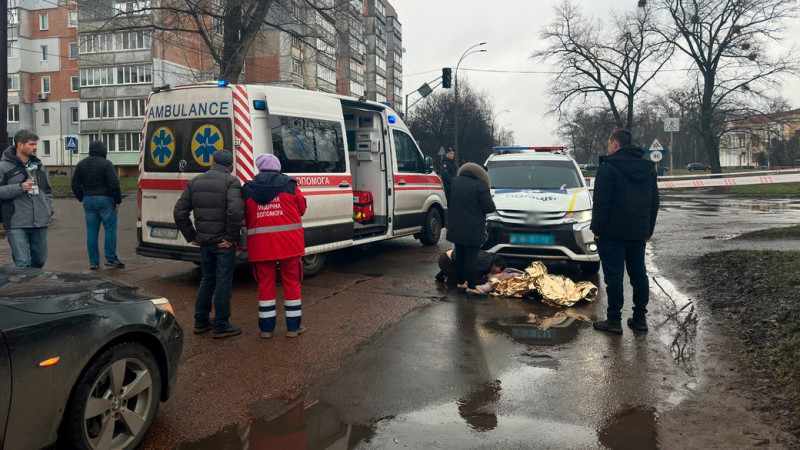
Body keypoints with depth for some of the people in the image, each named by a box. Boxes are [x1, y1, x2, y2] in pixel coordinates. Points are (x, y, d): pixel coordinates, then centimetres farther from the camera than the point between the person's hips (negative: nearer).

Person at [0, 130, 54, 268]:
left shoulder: (38, 165, 15)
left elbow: (47, 189, 23)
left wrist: (49, 208, 11)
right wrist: (20, 187, -17)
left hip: (40, 223, 6)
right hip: (17, 225, -6)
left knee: (40, 261, 14)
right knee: (23, 264, -10)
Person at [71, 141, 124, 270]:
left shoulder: (81, 164, 12)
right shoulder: (106, 164, -7)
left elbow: (75, 185, 13)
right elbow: (114, 184, -14)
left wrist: (82, 199, 20)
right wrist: (117, 201, -7)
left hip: (88, 200, 6)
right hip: (104, 200, -6)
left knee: (91, 231, 7)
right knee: (110, 229, 1)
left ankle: (93, 262, 9)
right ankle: (110, 258, -1)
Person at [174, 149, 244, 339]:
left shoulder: (195, 181, 9)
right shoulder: (231, 182, -10)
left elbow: (179, 212, 9)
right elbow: (236, 211, -27)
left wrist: (191, 236, 13)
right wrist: (232, 237, -16)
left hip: (204, 241, 6)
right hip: (223, 243, -6)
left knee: (207, 279, 20)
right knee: (223, 282, 3)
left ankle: (201, 322, 27)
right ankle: (220, 326, 9)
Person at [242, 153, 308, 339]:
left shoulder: (248, 189, 2)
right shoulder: (289, 184, -2)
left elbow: (246, 217, 8)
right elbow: (301, 209, 8)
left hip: (260, 245, 1)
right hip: (289, 243, -1)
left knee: (265, 284, 11)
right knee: (291, 282, 9)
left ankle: (266, 327, 16)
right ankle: (293, 327, 14)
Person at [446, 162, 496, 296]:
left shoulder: (454, 181, 9)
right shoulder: (480, 185, -13)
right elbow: (489, 207, -13)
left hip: (455, 228, 6)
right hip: (473, 229, -6)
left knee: (459, 255, 16)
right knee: (471, 257, -3)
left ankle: (460, 281, 26)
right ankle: (470, 286, -1)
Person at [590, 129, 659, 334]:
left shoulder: (609, 167, -11)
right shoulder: (648, 167, 13)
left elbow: (601, 203, -16)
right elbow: (654, 203, 16)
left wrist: (597, 229, -9)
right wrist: (648, 230, 19)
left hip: (612, 232, -7)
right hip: (638, 233, 7)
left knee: (614, 276, -2)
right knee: (639, 274, 13)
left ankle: (614, 320, 2)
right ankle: (640, 318, 19)